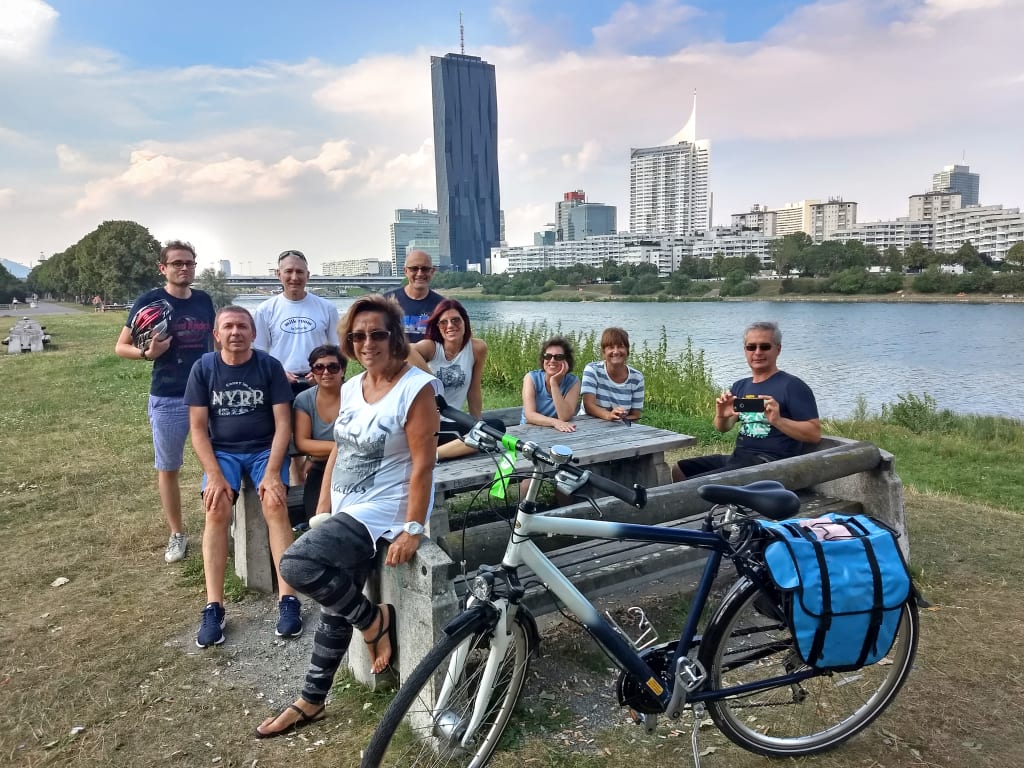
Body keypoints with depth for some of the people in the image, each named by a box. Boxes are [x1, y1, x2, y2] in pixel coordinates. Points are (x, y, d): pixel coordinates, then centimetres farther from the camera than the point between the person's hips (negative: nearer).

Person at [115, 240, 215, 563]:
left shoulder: (204, 300, 4)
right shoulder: (149, 301, -7)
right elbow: (121, 346, -2)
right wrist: (148, 353, -22)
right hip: (168, 399, -3)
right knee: (168, 468, 8)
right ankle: (177, 534, 23)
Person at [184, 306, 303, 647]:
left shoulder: (270, 366, -7)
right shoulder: (203, 368, -3)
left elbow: (283, 424, -8)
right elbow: (198, 428, -3)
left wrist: (272, 472, -19)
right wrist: (214, 475, -15)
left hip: (265, 449, -1)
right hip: (223, 451, 1)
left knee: (275, 505, -26)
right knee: (216, 511, -24)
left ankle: (288, 599, -22)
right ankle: (213, 607, -19)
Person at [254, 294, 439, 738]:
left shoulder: (416, 388, -16)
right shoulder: (351, 388, 8)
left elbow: (422, 464, -19)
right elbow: (338, 452, 14)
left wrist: (413, 528, -22)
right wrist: (321, 511, 11)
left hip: (382, 511, -7)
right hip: (344, 510, 8)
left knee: (296, 565, -22)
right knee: (334, 607, 13)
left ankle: (375, 621, 0)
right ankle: (310, 702, 31)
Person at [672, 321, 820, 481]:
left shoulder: (792, 386, -5)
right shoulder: (740, 386, 17)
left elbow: (814, 434, -10)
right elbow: (723, 428, 18)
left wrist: (778, 421, -25)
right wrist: (721, 416, -5)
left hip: (770, 462, -8)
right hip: (737, 456, 8)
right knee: (678, 471, 5)